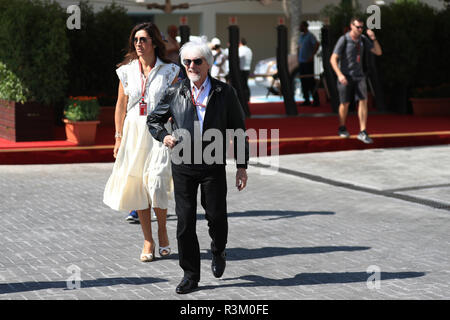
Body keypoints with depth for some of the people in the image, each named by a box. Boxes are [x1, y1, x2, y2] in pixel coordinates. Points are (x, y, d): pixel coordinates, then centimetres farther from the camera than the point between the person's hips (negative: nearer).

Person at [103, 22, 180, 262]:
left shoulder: (169, 71, 0)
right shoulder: (127, 71, 7)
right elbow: (121, 106, 11)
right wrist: (119, 137, 7)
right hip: (134, 132, 3)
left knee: (156, 183, -15)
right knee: (138, 185, 2)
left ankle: (162, 231, 11)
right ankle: (148, 241, 12)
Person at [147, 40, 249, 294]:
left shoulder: (225, 93, 1)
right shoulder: (175, 93, 4)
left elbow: (238, 130, 5)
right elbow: (154, 120, 17)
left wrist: (242, 166, 2)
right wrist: (163, 136, -5)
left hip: (214, 167, -1)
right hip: (183, 166, 1)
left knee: (216, 216, -1)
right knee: (185, 221, 0)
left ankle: (218, 252, 33)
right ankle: (191, 276, 10)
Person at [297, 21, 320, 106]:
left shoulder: (310, 36, -10)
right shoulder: (301, 36, 14)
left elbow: (317, 44, -20)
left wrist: (312, 56, -18)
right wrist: (298, 58, 14)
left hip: (308, 62, -8)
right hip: (301, 62, 8)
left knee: (310, 81, -6)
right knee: (303, 81, 8)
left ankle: (316, 100, -1)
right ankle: (306, 100, 14)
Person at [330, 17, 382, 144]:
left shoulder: (363, 39, 1)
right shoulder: (343, 40, -14)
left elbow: (378, 52, 1)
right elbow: (333, 59, -15)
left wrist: (373, 38, -15)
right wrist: (340, 75, -27)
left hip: (359, 76, 4)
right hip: (345, 77, -4)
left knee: (363, 101, -11)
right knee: (345, 104, 6)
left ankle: (363, 132, -11)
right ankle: (342, 128, 31)